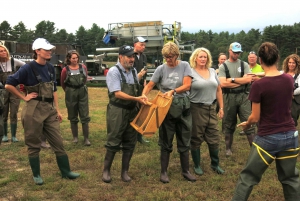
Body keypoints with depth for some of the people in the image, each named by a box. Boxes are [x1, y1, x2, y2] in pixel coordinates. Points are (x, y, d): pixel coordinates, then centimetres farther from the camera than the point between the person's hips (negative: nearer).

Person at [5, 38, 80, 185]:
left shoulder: (50, 68, 8)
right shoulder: (28, 68, -11)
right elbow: (9, 85, -11)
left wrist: (57, 109, 12)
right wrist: (24, 97, -9)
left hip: (49, 109, 6)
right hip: (34, 110, -6)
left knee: (58, 142, 9)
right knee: (33, 145, 7)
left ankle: (66, 171, 20)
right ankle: (36, 175, 22)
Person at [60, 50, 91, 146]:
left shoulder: (83, 67, -1)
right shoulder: (65, 70, -7)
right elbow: (62, 83, 7)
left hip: (82, 93, 1)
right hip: (71, 95, -1)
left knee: (85, 117, -2)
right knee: (73, 117, 10)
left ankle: (86, 138, 4)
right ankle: (75, 137, 22)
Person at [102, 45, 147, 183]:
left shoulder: (133, 71, 9)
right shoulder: (114, 71, -11)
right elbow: (117, 93, -18)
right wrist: (136, 99, -21)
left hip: (132, 111, 6)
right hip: (117, 111, -6)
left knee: (130, 143, 9)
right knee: (113, 142, 1)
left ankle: (124, 171, 22)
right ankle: (106, 170, 19)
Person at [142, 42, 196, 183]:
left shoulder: (184, 66, -2)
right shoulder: (161, 69, -2)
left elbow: (187, 86, -12)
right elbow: (150, 85, -3)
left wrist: (173, 91, -26)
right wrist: (143, 95, -22)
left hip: (183, 106, 1)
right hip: (167, 107, -1)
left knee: (184, 141, 11)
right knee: (166, 141, 7)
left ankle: (185, 171, 25)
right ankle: (163, 172, 19)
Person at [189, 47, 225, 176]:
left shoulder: (212, 71, 10)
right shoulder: (191, 72, -5)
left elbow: (218, 90, 13)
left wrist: (221, 108, 11)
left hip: (211, 109, 4)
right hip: (196, 109, -4)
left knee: (214, 139, 8)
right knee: (196, 139, 7)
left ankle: (215, 164, 26)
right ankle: (197, 165, 22)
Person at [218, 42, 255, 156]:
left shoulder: (244, 64, 6)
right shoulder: (223, 66, 1)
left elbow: (248, 79, -7)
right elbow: (222, 83, -12)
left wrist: (232, 79, -11)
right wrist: (241, 81, -10)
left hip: (243, 96, 1)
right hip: (229, 97, 0)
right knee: (228, 124, 10)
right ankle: (228, 148, 24)